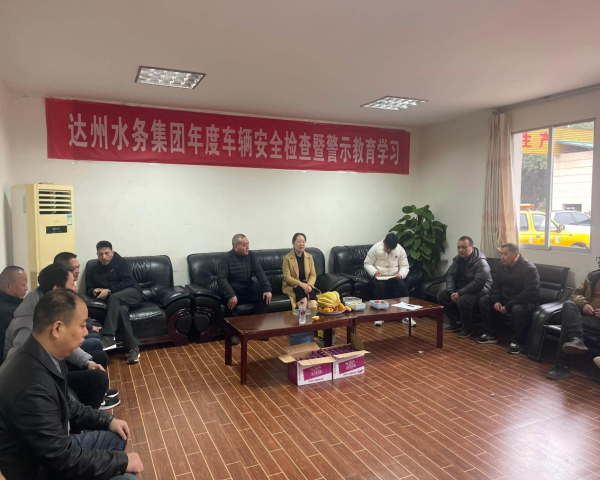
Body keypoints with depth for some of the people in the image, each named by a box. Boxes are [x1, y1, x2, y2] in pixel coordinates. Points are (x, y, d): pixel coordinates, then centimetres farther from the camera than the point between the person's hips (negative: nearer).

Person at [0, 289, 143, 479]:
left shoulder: (45, 357, -7)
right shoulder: (31, 387, -36)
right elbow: (64, 459, -29)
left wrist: (107, 421, 6)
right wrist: (123, 461, -19)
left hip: (52, 449, 9)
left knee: (116, 438, 13)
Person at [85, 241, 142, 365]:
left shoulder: (120, 262, 1)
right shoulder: (92, 270, 13)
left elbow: (128, 281, -10)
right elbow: (89, 289, 15)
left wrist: (109, 290, -19)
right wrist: (94, 291, -11)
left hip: (131, 293, -2)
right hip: (116, 299, 2)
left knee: (114, 297, -36)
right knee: (121, 310, -35)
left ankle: (108, 338, -42)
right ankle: (133, 348, -36)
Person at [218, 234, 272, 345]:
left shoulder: (250, 255, 0)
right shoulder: (226, 258, -14)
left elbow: (260, 272, -6)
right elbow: (221, 278, -25)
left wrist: (267, 289, -23)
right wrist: (231, 295, -40)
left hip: (248, 291, 5)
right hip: (233, 292, -4)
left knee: (264, 296, -20)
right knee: (232, 301, -36)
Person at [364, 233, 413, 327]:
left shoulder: (400, 249, -3)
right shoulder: (375, 248, -9)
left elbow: (405, 266, 2)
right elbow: (367, 264, -5)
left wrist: (401, 274, -20)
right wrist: (374, 272, -24)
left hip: (394, 277, 2)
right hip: (379, 277, -2)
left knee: (402, 286, -31)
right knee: (379, 286, -37)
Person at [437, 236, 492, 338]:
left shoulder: (481, 262, -21)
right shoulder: (457, 259, 3)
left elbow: (478, 283, -29)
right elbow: (449, 275, 2)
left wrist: (460, 293, -28)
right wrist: (451, 292, -15)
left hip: (478, 290, -8)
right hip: (460, 290, 8)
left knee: (463, 300, -35)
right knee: (441, 295, -9)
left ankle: (468, 328, -9)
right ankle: (456, 323, 5)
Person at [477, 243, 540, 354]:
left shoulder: (529, 268, -21)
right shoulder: (502, 265, 2)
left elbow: (529, 293, -28)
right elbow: (495, 285, 7)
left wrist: (508, 306, -29)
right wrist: (496, 301, -13)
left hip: (526, 301, -7)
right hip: (505, 298, 7)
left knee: (517, 309, -38)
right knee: (484, 300, -5)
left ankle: (517, 342, -17)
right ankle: (490, 334, 4)